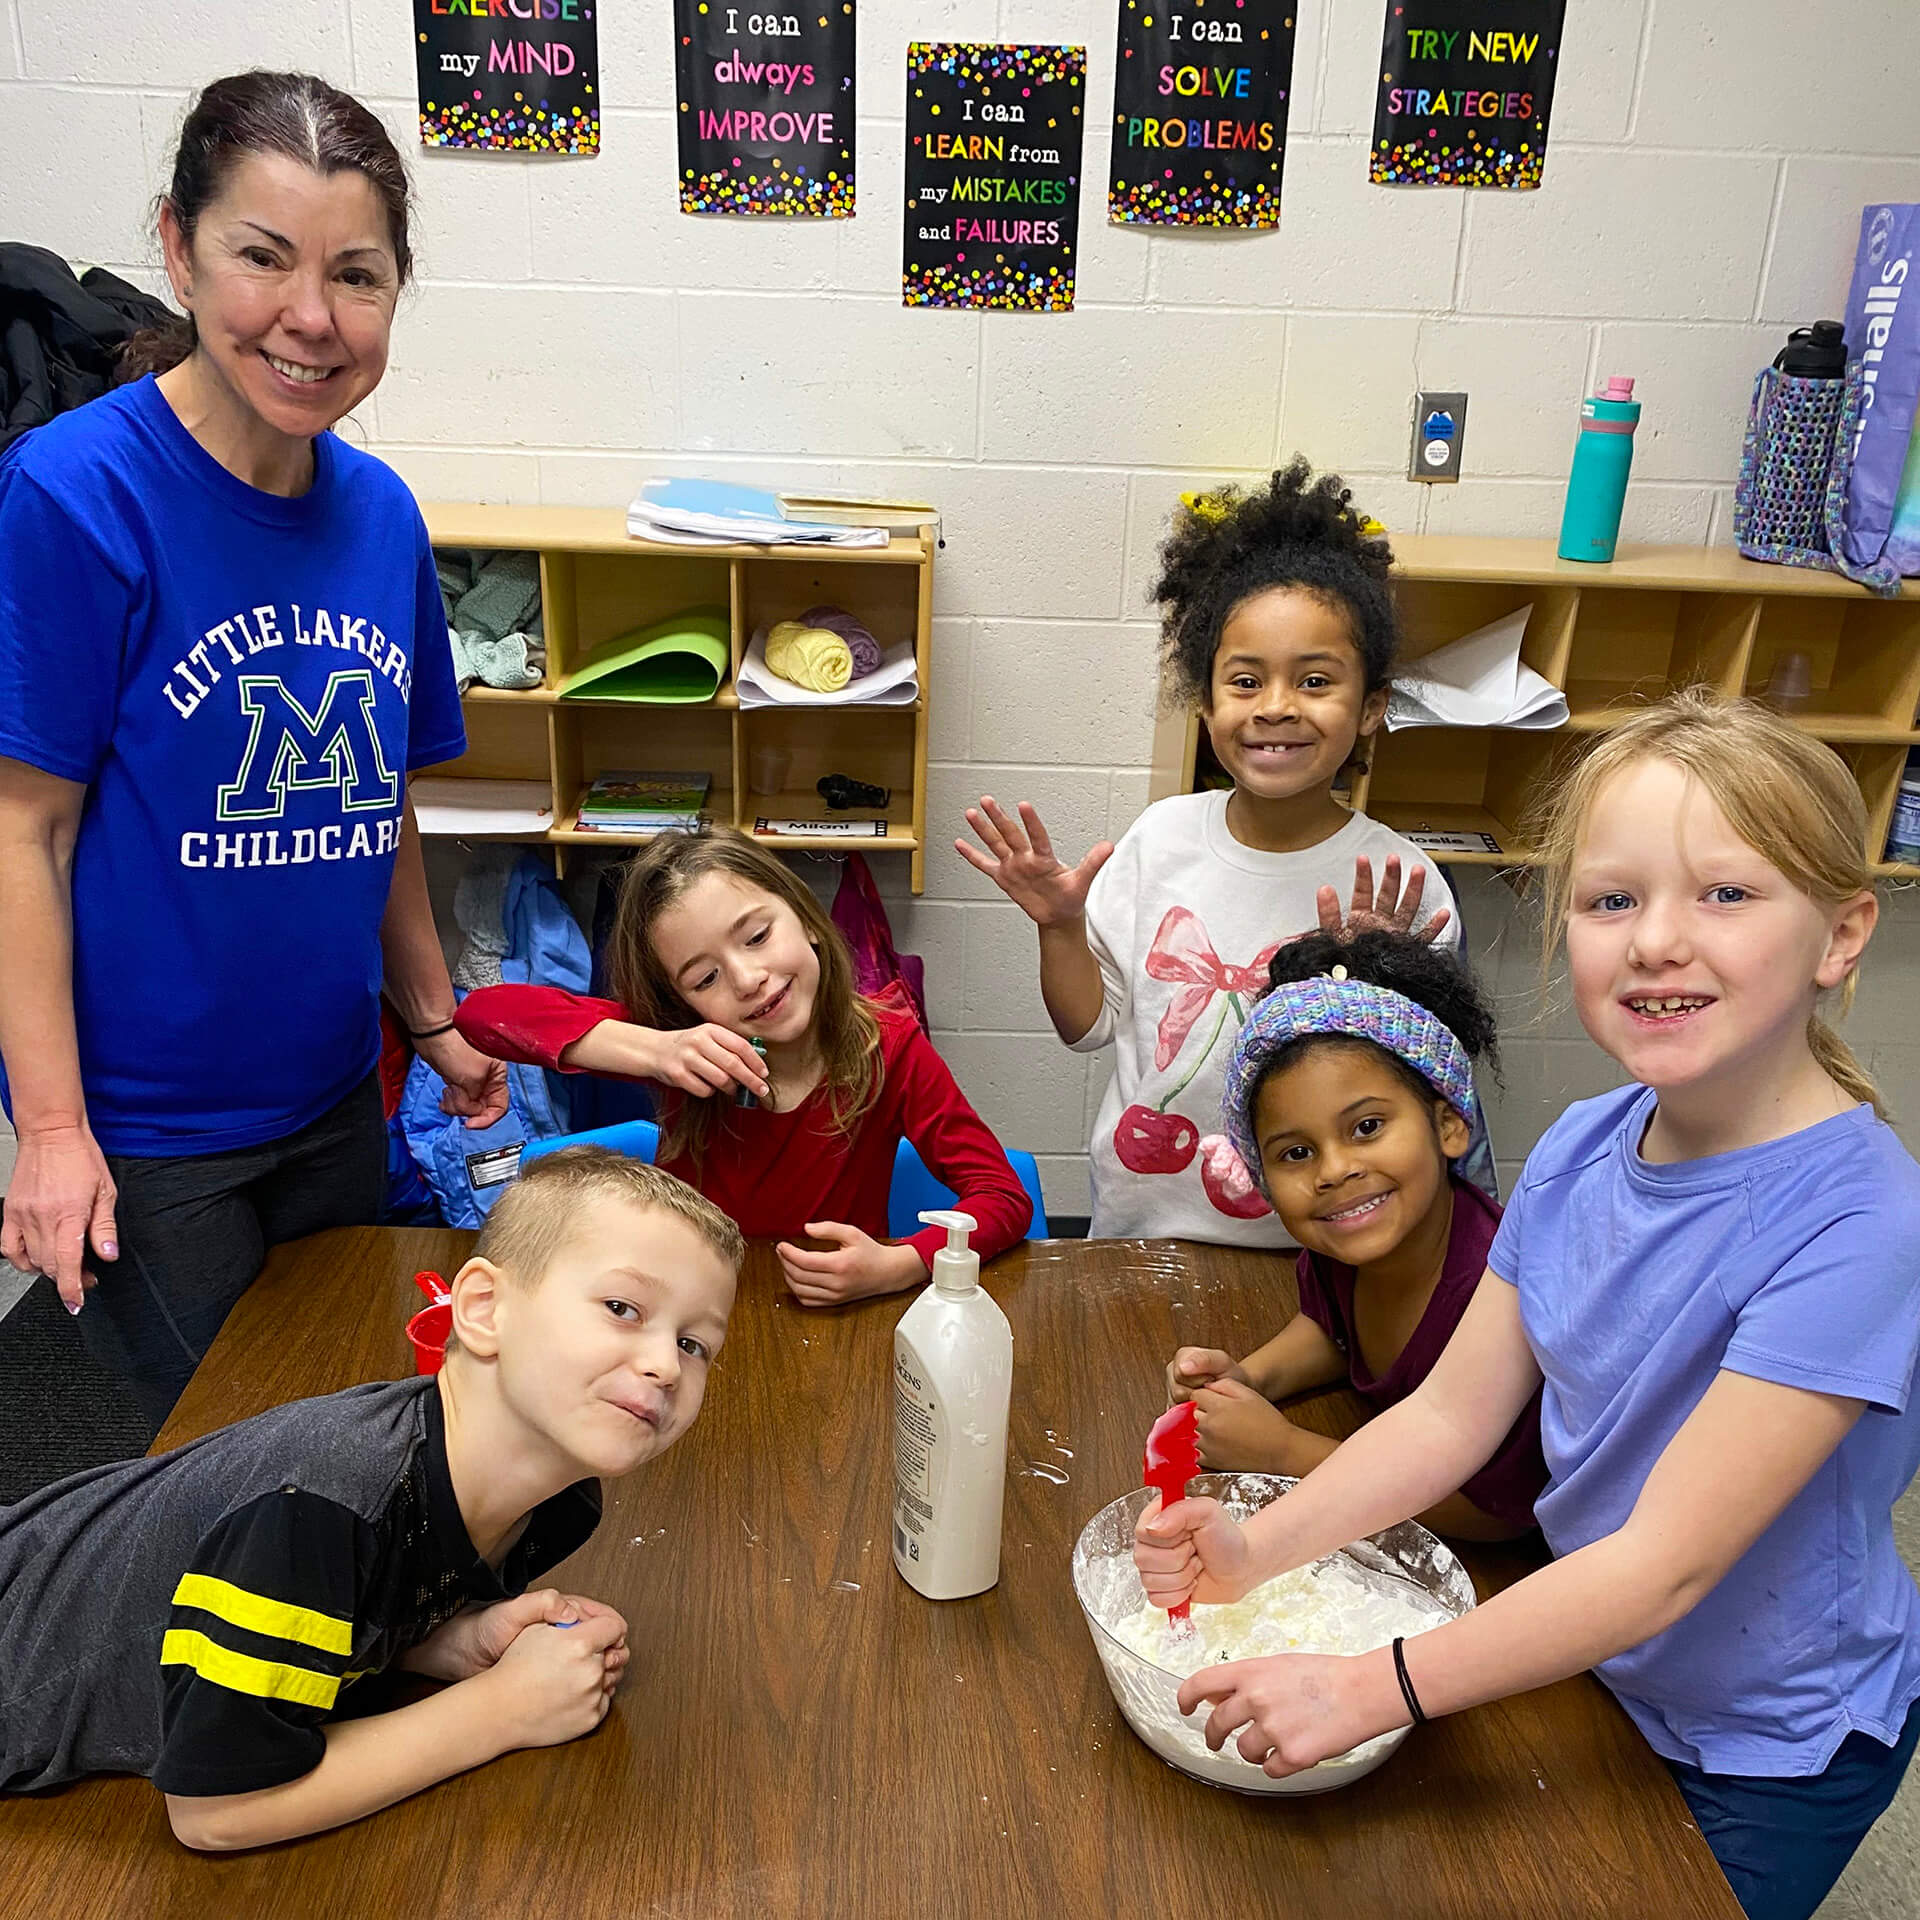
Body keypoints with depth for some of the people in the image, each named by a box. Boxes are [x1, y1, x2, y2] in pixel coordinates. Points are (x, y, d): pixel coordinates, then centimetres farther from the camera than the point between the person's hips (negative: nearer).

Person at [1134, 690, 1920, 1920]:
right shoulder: (1582, 1148, -12)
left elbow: (1667, 1561, -31)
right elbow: (1453, 1413, -7)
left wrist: (1369, 1691, -31)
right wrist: (1256, 1552, -19)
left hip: (1773, 1745, -5)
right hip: (1600, 1661, 5)